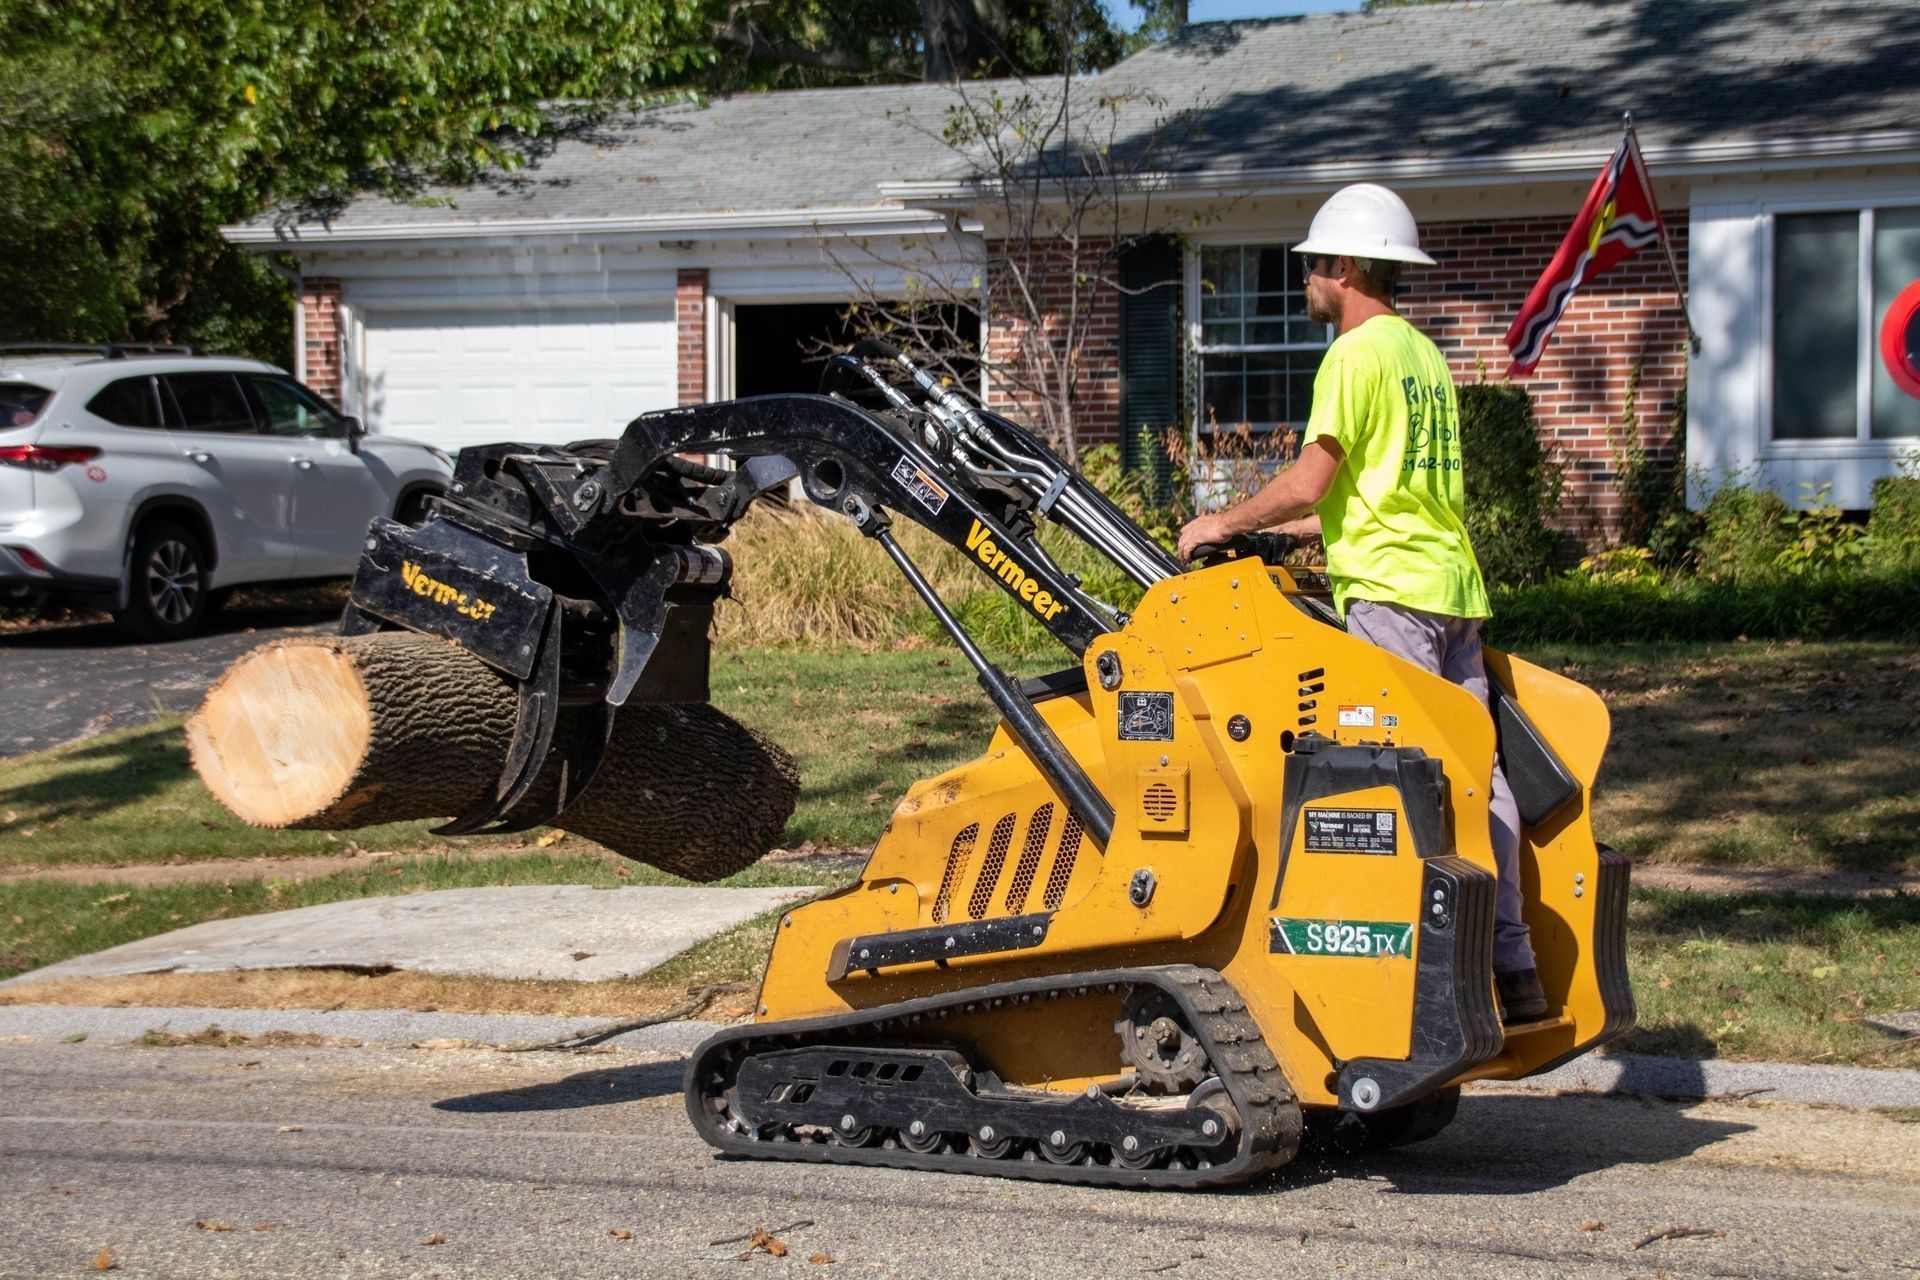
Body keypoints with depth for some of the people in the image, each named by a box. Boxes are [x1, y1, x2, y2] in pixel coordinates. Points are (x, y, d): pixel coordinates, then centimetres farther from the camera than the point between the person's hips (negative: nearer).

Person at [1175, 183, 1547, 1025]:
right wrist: (1277, 533, 31)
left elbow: (1309, 484, -13)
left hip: (1391, 589, -9)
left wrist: (1225, 525, 1)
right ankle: (1511, 968, 6)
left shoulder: (1357, 355, -7)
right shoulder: (1424, 354, 22)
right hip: (1453, 585, 9)